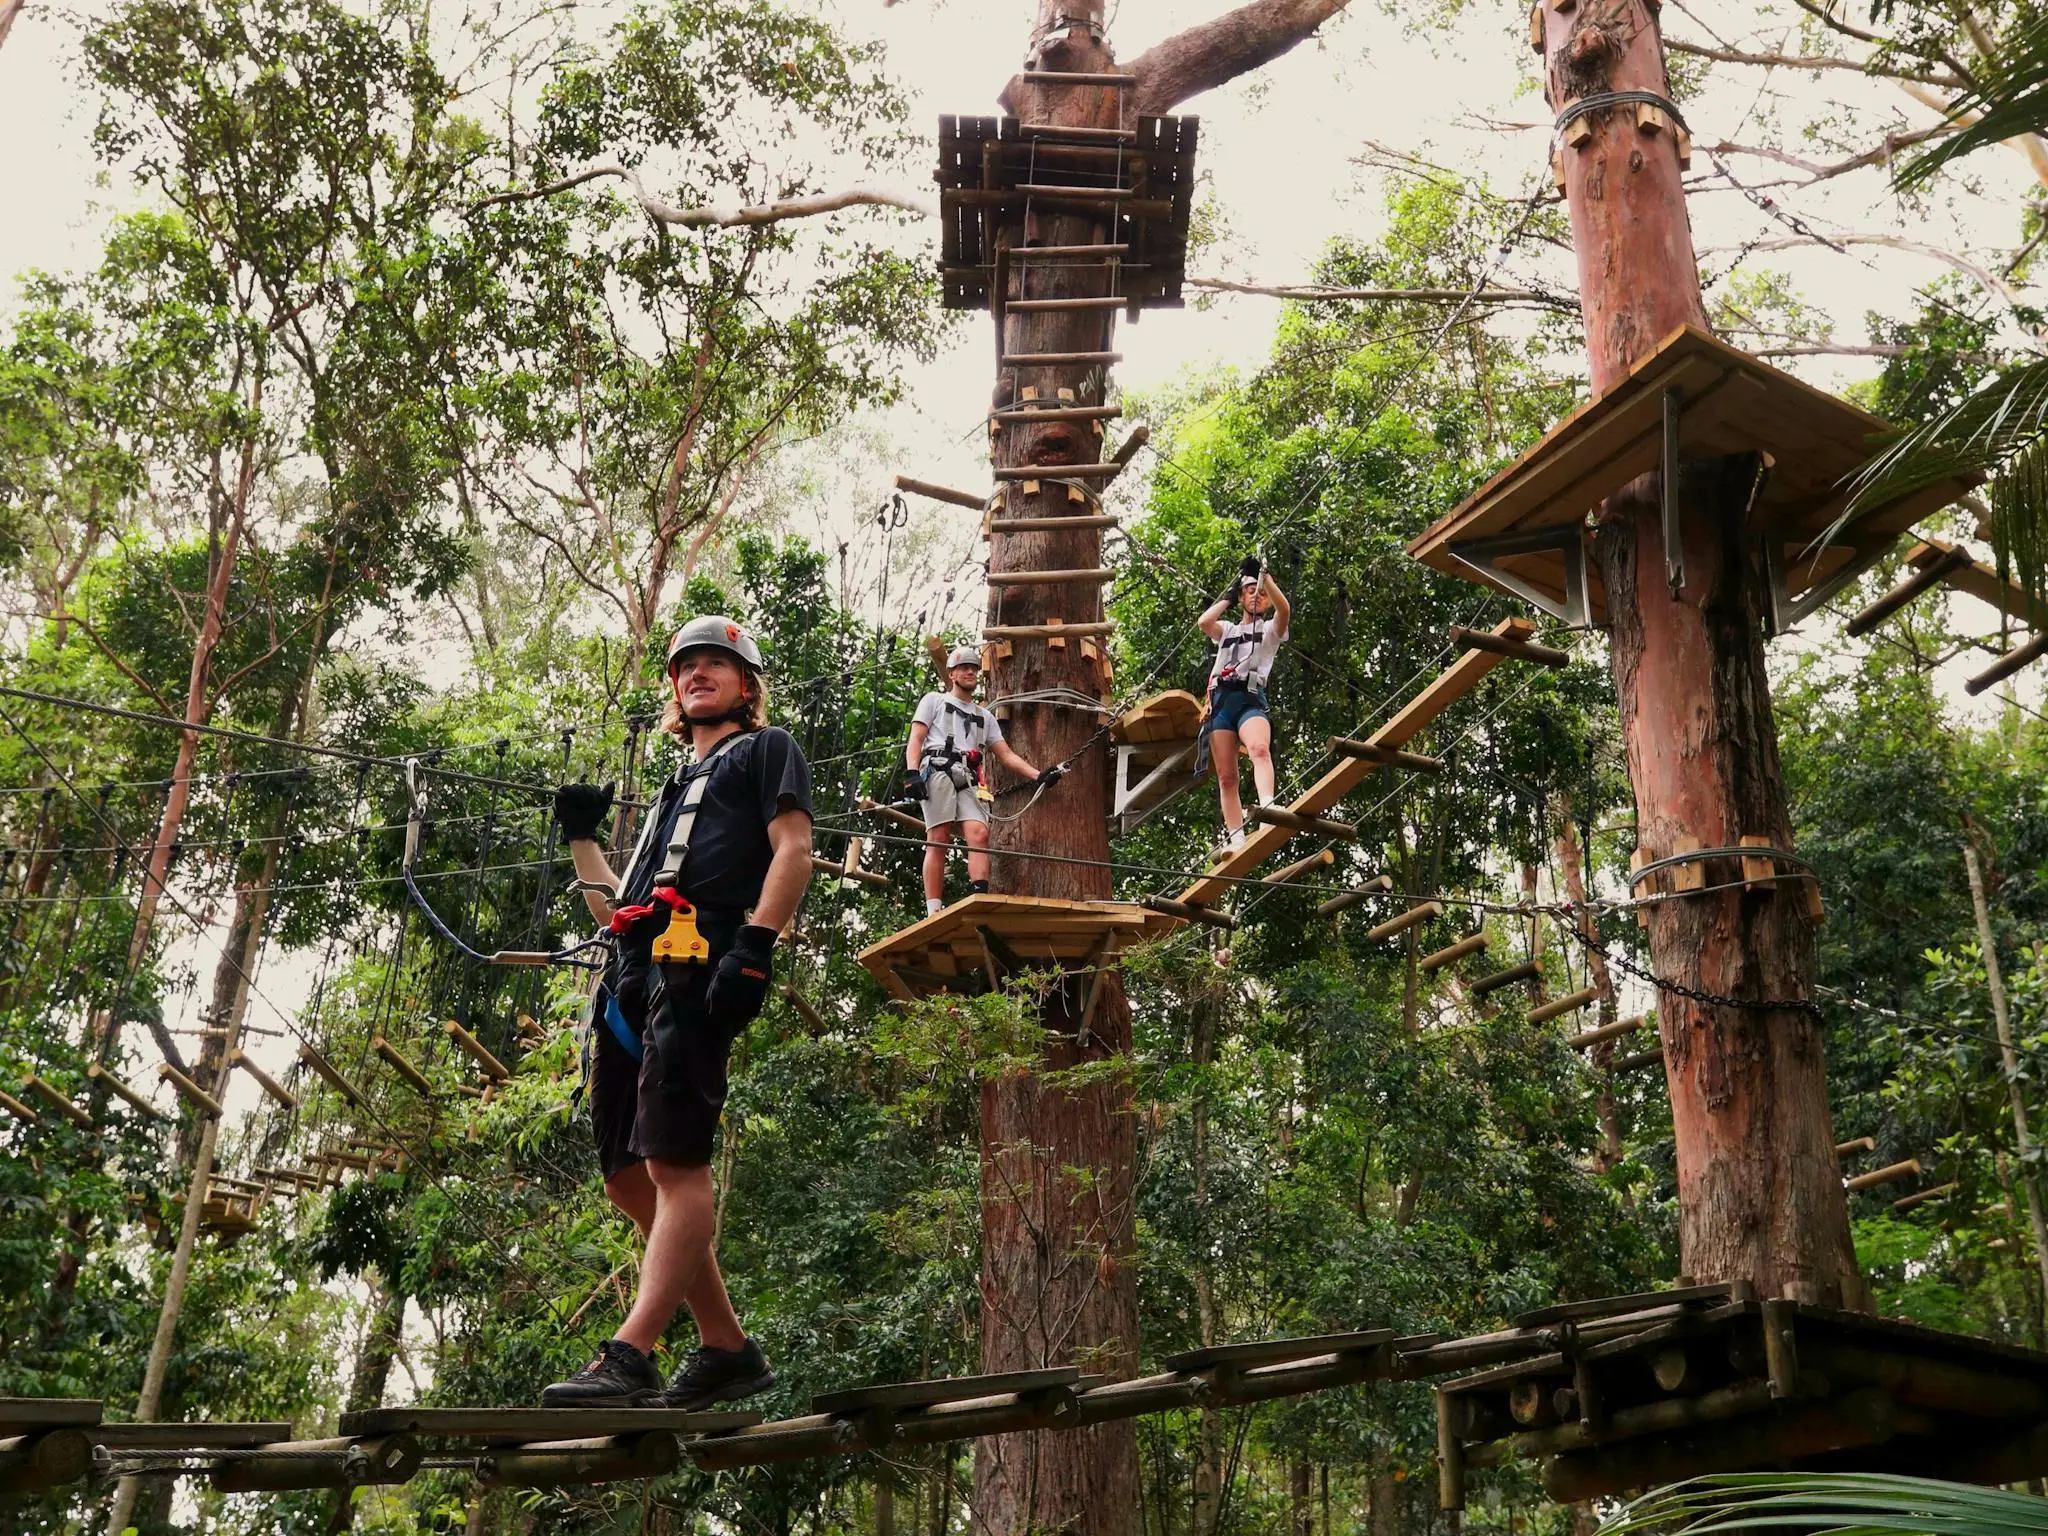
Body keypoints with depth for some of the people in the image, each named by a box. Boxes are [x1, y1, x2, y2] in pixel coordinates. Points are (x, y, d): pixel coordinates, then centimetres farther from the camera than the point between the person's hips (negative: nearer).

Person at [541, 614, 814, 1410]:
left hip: (699, 964, -9)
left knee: (674, 1164, -17)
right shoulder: (676, 788, 36)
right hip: (637, 973, 9)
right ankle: (727, 1349, 10)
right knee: (628, 1175, 4)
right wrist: (581, 835, 25)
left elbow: (794, 849, -4)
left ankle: (630, 1358, -25)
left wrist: (756, 946, -18)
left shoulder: (766, 749, 15)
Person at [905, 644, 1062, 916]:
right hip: (938, 771, -4)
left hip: (969, 781, 4)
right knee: (938, 840, -14)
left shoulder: (985, 717, 32)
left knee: (979, 834, -20)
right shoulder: (934, 701, 21)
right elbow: (915, 740, 9)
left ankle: (980, 900, -34)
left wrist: (1038, 776, 8)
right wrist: (913, 773, -10)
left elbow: (1007, 755, 23)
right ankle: (934, 911, -20)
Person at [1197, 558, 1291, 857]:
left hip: (1249, 698, -4)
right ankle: (1234, 838, -8)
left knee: (1259, 749, -35)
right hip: (1221, 700, 4)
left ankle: (1268, 807, -56)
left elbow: (1284, 609, -3)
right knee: (1226, 777, -5)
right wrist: (1229, 594, 17)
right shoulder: (1227, 630, 29)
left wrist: (1265, 576, -5)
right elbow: (1203, 621, 8)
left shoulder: (1270, 629, 20)